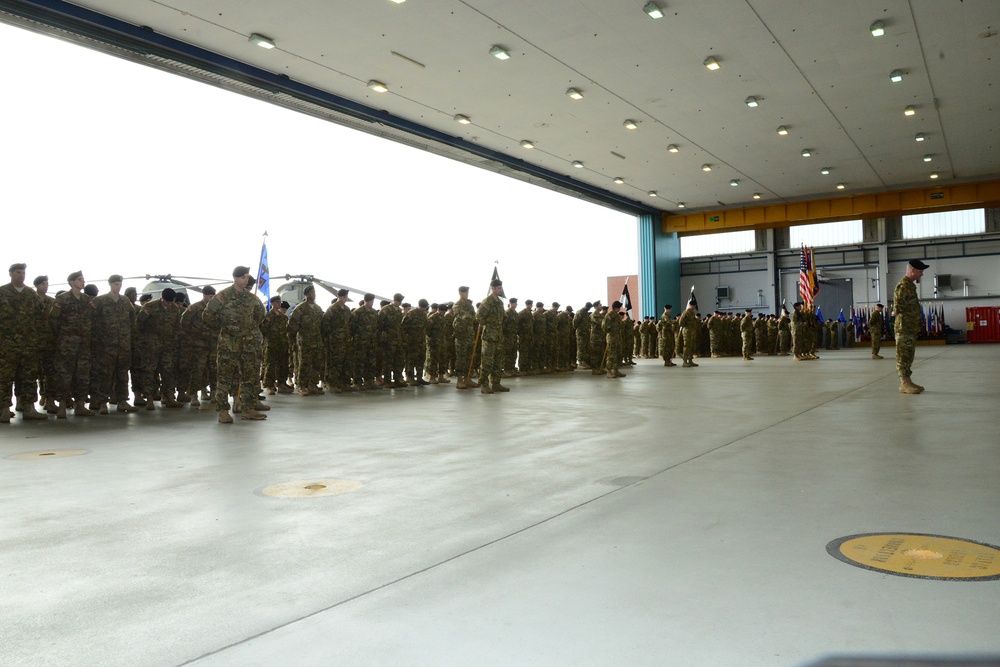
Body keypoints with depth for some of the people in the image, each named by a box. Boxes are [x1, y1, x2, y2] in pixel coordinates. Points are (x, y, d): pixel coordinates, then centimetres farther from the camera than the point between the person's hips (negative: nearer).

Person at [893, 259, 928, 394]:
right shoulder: (903, 286, -15)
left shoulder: (910, 285, 17)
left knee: (908, 356, 12)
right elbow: (898, 307, -21)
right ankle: (904, 384, -6)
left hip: (911, 328, 10)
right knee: (904, 356, -7)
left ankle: (907, 382, 18)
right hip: (904, 328, -10)